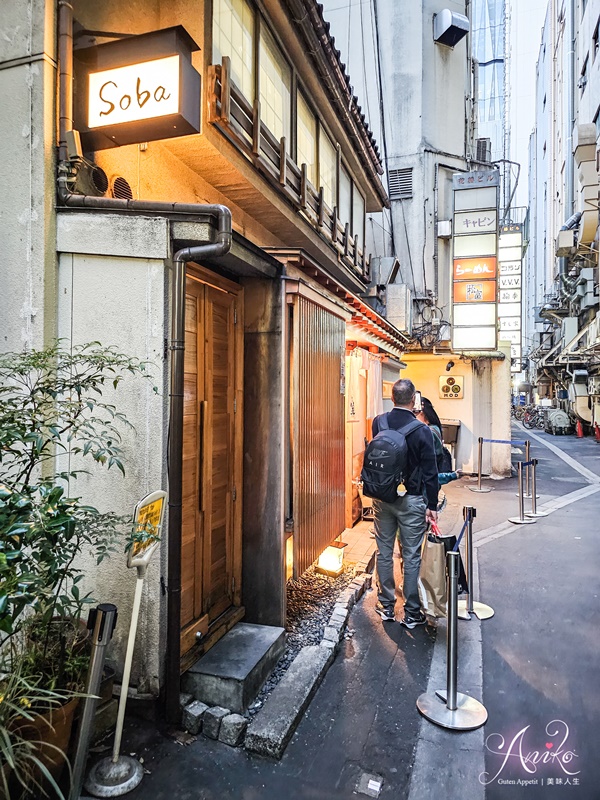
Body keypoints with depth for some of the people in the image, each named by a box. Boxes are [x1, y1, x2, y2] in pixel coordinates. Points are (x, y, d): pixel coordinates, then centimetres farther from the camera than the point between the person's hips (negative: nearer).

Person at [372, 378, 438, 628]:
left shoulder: (378, 423, -5)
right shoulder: (422, 430, -15)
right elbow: (430, 472, -10)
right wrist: (432, 506, -2)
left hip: (382, 497, 4)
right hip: (411, 500, -3)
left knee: (384, 553, 15)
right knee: (411, 556, 7)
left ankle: (387, 606, 28)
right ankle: (412, 613, 18)